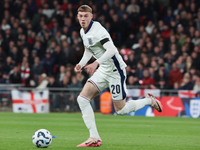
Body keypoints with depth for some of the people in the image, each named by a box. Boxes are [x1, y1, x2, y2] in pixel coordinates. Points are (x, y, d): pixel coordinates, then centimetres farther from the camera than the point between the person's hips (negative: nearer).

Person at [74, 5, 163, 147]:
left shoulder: (97, 30, -21)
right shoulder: (83, 32, 7)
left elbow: (112, 50, -32)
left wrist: (96, 63, -43)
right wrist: (81, 64, 6)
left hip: (115, 70, -9)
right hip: (103, 70, 9)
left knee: (121, 110, -2)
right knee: (82, 98, -7)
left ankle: (149, 100, 24)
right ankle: (94, 138, -6)